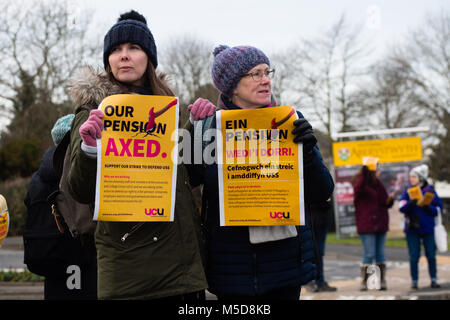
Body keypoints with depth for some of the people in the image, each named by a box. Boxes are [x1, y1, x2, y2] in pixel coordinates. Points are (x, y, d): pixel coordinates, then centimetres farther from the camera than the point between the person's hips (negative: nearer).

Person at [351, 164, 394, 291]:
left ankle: (382, 281, 11)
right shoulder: (360, 183, -5)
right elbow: (358, 189, -31)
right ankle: (364, 282, -1)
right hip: (366, 226, -6)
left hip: (380, 224, 6)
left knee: (380, 254, 7)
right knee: (369, 254, -8)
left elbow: (385, 203, 13)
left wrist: (390, 200, -9)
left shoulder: (378, 184, 14)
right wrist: (364, 175, -43)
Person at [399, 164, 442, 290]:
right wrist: (410, 204, -25)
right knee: (414, 257, 1)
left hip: (428, 228, 0)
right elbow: (402, 207, -6)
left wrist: (428, 207, -16)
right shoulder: (407, 191, 6)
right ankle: (414, 281, 8)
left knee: (431, 255, 2)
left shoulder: (430, 190, 4)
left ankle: (434, 280, 11)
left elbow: (438, 209, 3)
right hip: (412, 229, 0)